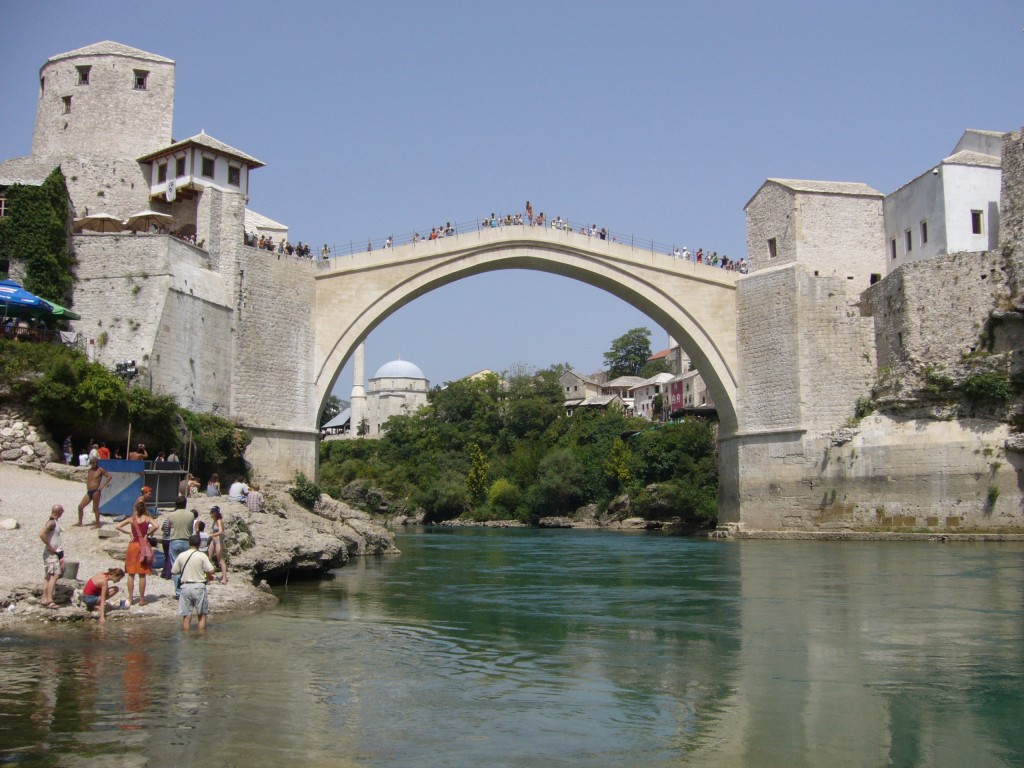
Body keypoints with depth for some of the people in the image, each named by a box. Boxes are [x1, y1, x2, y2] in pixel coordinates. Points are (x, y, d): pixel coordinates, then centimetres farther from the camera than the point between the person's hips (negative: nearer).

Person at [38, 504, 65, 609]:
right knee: (54, 575, -17)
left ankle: (45, 599, 14)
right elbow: (42, 534, -30)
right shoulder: (52, 522, -16)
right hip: (51, 554, -10)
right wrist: (50, 547, -23)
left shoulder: (55, 522, 13)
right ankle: (49, 600, -23)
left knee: (49, 576, 11)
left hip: (56, 553, 10)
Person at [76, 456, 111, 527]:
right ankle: (80, 523, 17)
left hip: (96, 491, -7)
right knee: (80, 506, 5)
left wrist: (103, 485, -14)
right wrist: (86, 477, 12)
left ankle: (97, 524, 3)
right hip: (89, 492, 7)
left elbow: (109, 476, -8)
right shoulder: (90, 470, 16)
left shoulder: (100, 470, -3)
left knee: (95, 508, -4)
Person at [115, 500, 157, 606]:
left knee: (131, 574, 10)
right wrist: (147, 533, -6)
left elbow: (117, 526, -2)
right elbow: (155, 526, -20)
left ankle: (130, 599, 11)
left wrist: (128, 532, 4)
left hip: (133, 545, 1)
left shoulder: (131, 519, 2)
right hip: (143, 546, -1)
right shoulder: (147, 518, -2)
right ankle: (142, 599, 7)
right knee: (142, 575, 4)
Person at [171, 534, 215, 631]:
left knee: (186, 616, 7)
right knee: (202, 615, 9)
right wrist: (209, 577, 9)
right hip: (199, 586, -2)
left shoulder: (181, 556, 0)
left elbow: (174, 571, 6)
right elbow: (210, 571, -13)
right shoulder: (202, 555, -8)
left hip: (185, 587, 2)